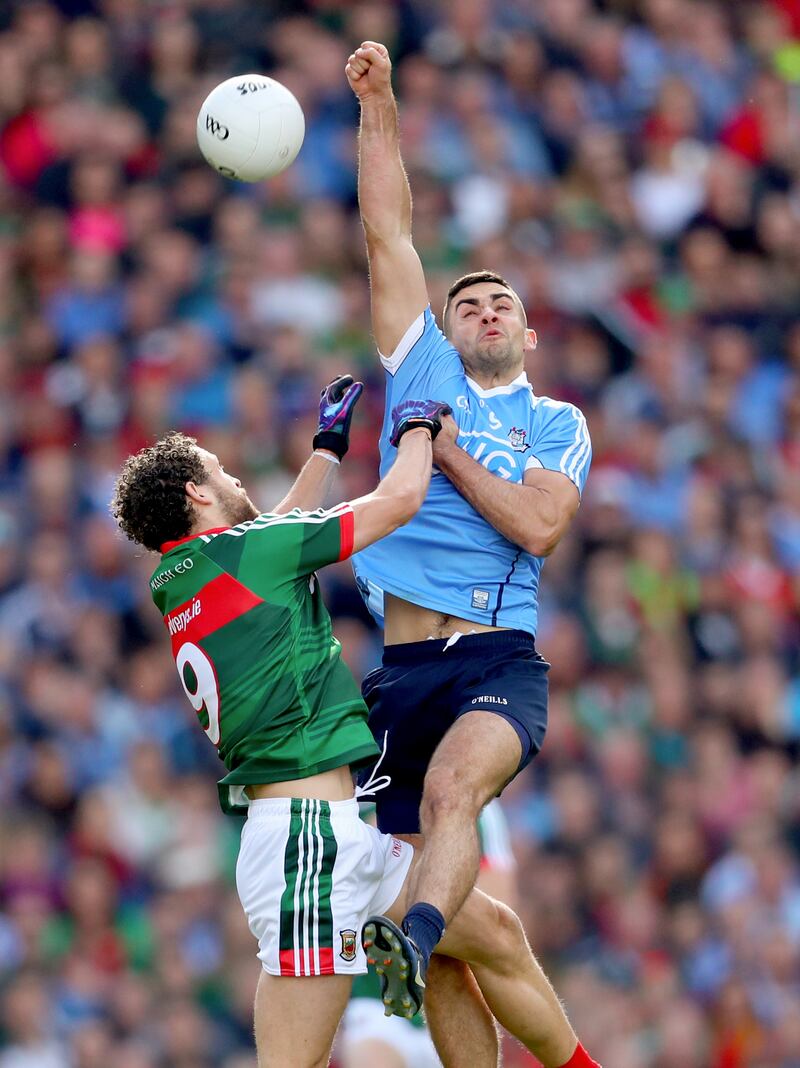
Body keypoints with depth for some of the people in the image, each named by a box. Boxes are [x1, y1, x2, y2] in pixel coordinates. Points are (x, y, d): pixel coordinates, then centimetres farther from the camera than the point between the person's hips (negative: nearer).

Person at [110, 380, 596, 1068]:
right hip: (310, 832, -10)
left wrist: (329, 445, 47)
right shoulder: (239, 550, -9)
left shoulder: (176, 582, 15)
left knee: (496, 936, 17)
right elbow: (401, 499, -2)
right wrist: (419, 426, 18)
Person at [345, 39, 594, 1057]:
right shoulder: (424, 372, 18)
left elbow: (538, 525, -5)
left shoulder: (559, 425, 13)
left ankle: (416, 937, -56)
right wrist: (378, 107, 9)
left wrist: (445, 447, -1)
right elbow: (387, 232, 14)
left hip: (500, 662, -3)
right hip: (400, 663, 3)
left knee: (453, 786, -34)